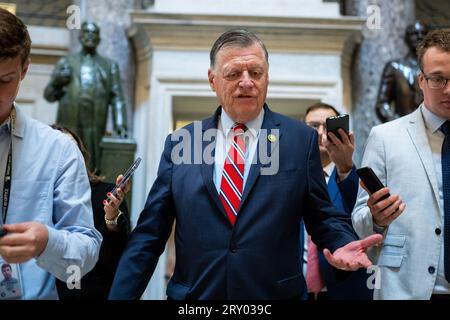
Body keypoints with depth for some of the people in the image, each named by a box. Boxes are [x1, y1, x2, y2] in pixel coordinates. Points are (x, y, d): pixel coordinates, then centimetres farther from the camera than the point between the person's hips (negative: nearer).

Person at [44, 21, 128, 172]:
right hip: (67, 125, 0)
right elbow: (49, 95, 14)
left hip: (95, 127, 0)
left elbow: (117, 98, 7)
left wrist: (120, 123, -7)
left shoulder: (110, 65, 17)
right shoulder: (65, 63, 18)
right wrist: (56, 82, -7)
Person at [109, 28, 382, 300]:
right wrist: (121, 295, -4)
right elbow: (149, 235, 1)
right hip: (192, 293, 1)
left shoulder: (302, 139, -2)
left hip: (276, 293, 0)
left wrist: (341, 244, -17)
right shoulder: (180, 142, 1)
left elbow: (322, 217, 3)